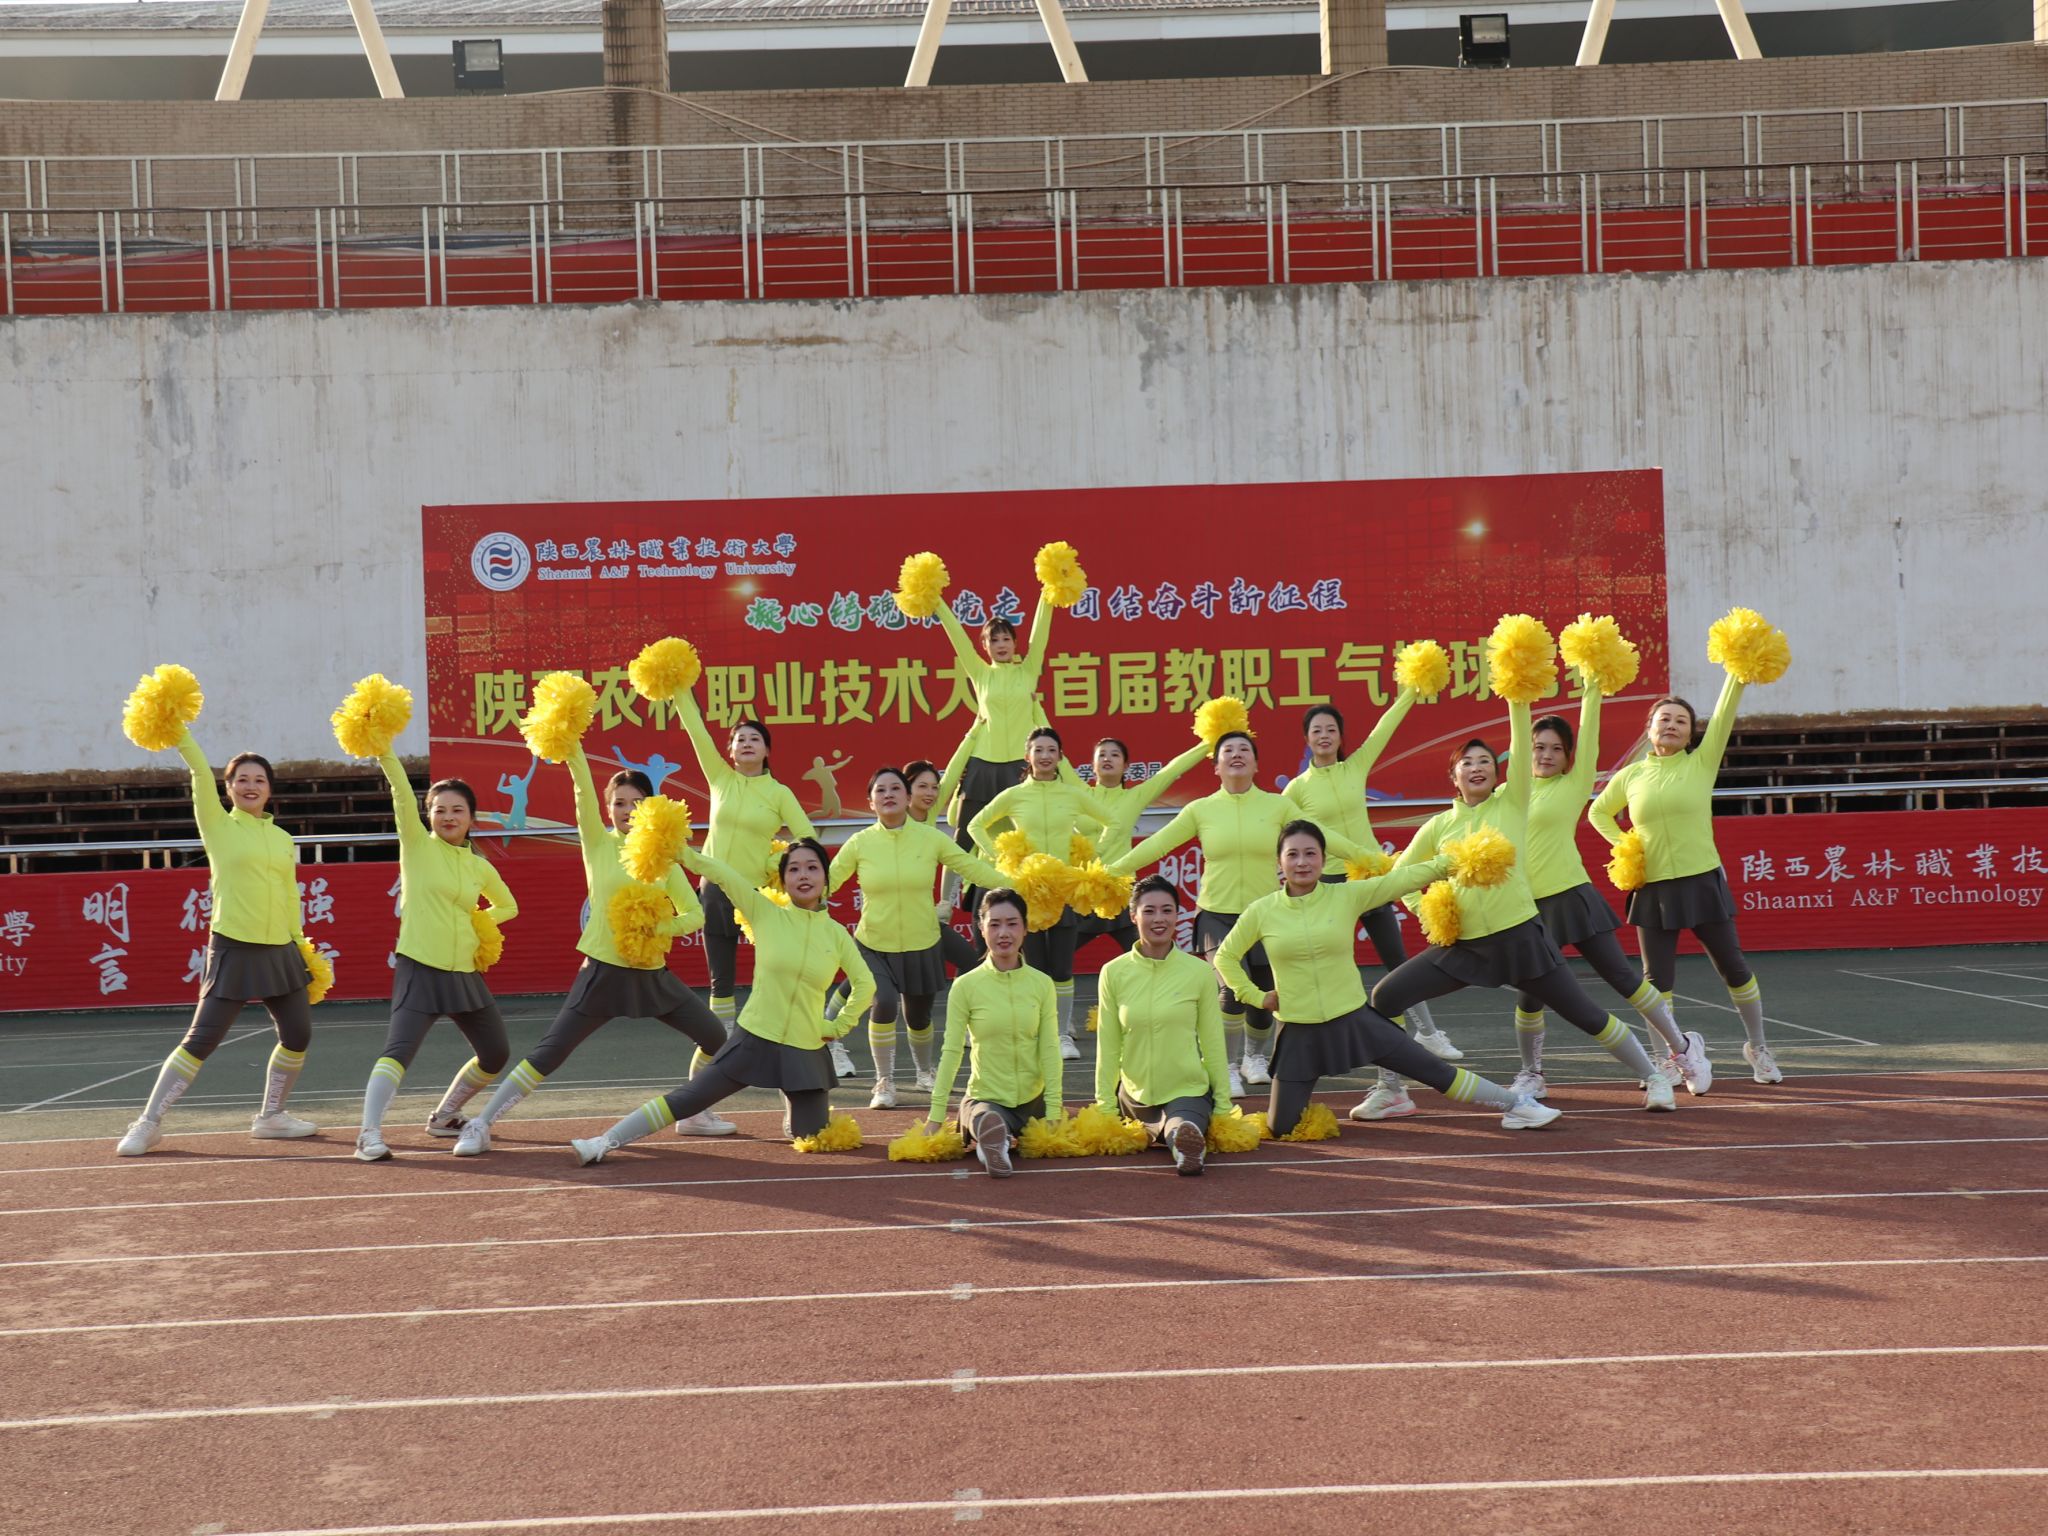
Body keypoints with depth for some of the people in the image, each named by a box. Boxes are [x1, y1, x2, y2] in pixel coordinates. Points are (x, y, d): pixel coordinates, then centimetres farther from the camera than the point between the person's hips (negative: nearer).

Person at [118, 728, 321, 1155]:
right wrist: (178, 733, -25)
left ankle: (270, 1116, 25)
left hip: (280, 951, 5)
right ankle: (148, 1123, 2)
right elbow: (201, 773, -13)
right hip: (234, 951, -5)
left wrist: (300, 944, 14)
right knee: (201, 1039, -7)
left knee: (298, 1035, 7)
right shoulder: (218, 827, -1)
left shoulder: (283, 839, 11)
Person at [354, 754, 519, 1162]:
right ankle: (369, 1134, -29)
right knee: (399, 1048, -24)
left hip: (465, 974, 6)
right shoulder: (417, 846, -2)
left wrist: (484, 920, 6)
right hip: (419, 970, -6)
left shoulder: (480, 867, 9)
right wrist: (384, 752, -29)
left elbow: (509, 906, 26)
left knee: (496, 1054, 14)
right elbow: (401, 792, -16)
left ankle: (444, 1117, 34)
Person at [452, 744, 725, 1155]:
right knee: (550, 1052, -9)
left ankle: (693, 1115, 26)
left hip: (652, 973, 4)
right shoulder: (598, 844, -1)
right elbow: (584, 791, -16)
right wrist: (573, 751, -31)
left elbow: (695, 915, 5)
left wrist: (662, 927, -15)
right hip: (604, 971, -4)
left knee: (715, 1036, 6)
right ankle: (480, 1125, -2)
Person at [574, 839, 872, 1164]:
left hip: (806, 1052, 1)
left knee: (812, 1137, 3)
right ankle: (606, 1142, 4)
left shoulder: (836, 934, 0)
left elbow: (865, 984, 11)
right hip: (754, 1040, -1)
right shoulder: (766, 915, -4)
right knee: (688, 1098, -5)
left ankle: (797, 1106, 39)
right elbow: (718, 873, -12)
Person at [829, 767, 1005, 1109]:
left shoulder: (930, 838, -4)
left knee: (918, 1016, 13)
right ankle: (885, 1082, -4)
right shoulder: (860, 843, -6)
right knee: (884, 1003, -23)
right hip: (874, 946, -1)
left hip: (921, 945, 1)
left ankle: (925, 1071, 46)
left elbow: (975, 869, -3)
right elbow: (826, 882, -4)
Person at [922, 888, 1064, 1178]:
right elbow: (951, 1051, -4)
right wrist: (936, 1116, -6)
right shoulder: (966, 986, -7)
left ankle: (1001, 1138, -11)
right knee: (988, 1120, -31)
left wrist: (1053, 1112, -6)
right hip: (985, 1097, -2)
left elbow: (1050, 1050, 0)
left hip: (1033, 1100, 2)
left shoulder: (1042, 984, 0)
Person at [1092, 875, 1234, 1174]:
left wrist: (1223, 1105, 2)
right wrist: (1105, 1105, 3)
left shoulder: (1200, 973, -5)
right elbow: (1108, 1046, 2)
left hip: (1188, 1090, -3)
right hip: (1135, 1094, 3)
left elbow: (1213, 1043, 1)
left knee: (1184, 1127, -29)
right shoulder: (1114, 973, -4)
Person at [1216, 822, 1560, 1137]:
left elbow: (1404, 879, -9)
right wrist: (1255, 996, -1)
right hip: (1300, 1032, 0)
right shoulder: (1262, 912, -6)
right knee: (1281, 1127, 1)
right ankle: (1299, 1096, 36)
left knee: (1433, 1070, 3)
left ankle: (1514, 1104, 19)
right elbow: (1225, 957, 7)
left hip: (1354, 1019, 0)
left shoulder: (1348, 896, -5)